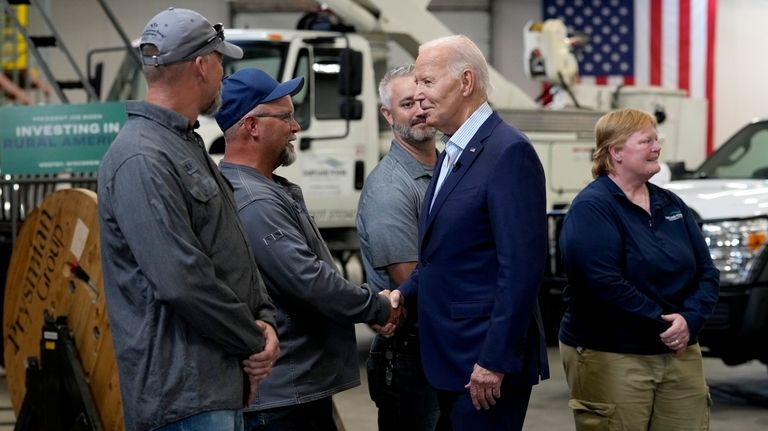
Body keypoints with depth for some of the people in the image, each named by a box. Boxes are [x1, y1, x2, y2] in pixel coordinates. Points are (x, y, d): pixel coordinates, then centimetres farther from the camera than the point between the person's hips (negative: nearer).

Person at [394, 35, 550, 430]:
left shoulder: (509, 153, -15)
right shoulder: (451, 156, 15)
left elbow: (521, 266, -21)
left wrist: (495, 360, -22)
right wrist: (405, 293, 5)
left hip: (486, 356, -9)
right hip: (449, 354, 9)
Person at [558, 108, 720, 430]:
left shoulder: (671, 205, 13)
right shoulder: (592, 207, -10)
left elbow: (706, 272, 10)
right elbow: (605, 282, -20)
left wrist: (689, 319, -9)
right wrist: (663, 325, -17)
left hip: (678, 354, 7)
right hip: (611, 357, -7)